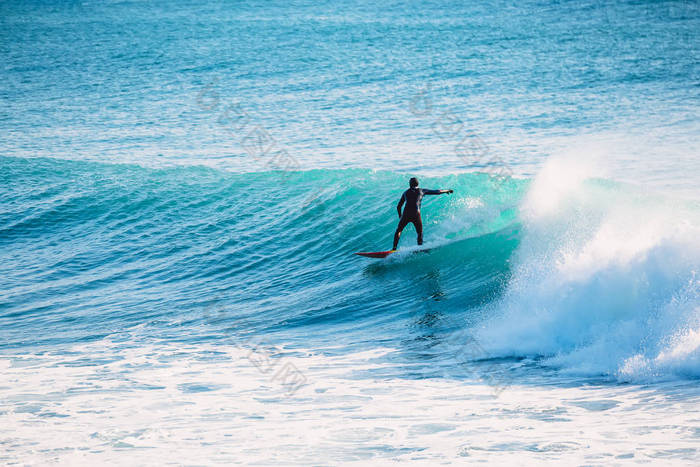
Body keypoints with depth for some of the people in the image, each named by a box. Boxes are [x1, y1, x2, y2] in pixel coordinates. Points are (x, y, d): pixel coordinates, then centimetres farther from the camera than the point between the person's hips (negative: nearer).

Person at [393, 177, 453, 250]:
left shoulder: (406, 192, 20)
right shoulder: (421, 191, 15)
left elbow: (398, 207, 24)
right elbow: (436, 192, 21)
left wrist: (400, 216, 40)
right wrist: (447, 191, 38)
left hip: (406, 214, 1)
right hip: (416, 215, -1)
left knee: (398, 230, 16)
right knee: (420, 233, 13)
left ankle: (394, 247, 0)